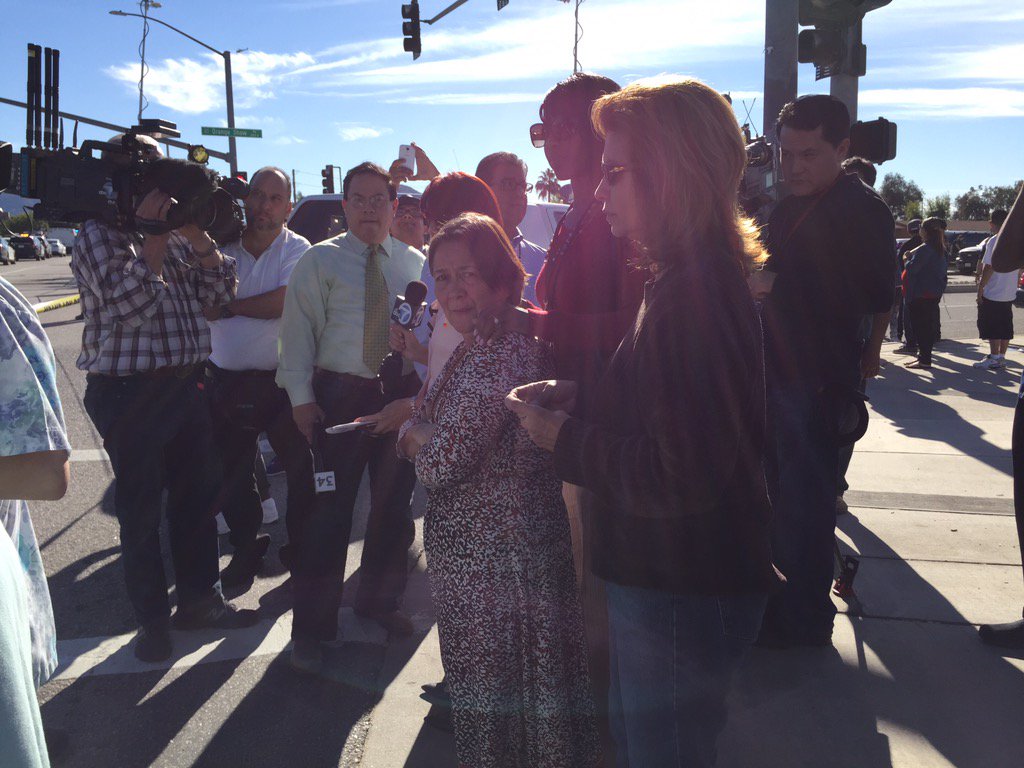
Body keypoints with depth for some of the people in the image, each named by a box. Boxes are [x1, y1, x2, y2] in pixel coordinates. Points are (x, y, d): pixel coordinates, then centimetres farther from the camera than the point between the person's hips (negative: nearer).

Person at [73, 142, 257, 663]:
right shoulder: (99, 235, -6)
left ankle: (199, 599, 30)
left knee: (198, 496, 14)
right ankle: (152, 621, 20)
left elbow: (220, 292, 6)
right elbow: (128, 307, -20)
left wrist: (197, 237, -4)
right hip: (129, 392, -7)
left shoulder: (177, 238, 14)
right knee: (142, 510, 4)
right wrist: (153, 238, -17)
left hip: (186, 385, 7)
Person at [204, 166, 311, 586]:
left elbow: (284, 301, -21)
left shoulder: (296, 249, -4)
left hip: (282, 381, -3)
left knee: (300, 469, 6)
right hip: (227, 380, 3)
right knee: (232, 471, 14)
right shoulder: (223, 245, 4)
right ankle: (247, 547, 33)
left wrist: (230, 305, -12)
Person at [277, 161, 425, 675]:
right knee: (327, 511, -1)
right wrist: (301, 397, -10)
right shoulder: (320, 260, 1)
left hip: (403, 395, 4)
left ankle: (380, 600, 37)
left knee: (393, 504, 15)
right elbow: (299, 330, -2)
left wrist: (422, 394, 3)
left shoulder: (415, 262, 9)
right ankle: (311, 627, 14)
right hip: (338, 396, -3)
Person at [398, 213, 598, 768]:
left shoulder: (501, 353, -23)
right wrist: (420, 428, -7)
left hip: (498, 558, -10)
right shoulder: (474, 347, 10)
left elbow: (444, 462, -25)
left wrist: (411, 430, -6)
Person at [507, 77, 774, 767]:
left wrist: (566, 440, -16)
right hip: (676, 579, 10)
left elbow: (681, 474, -28)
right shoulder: (698, 275, 9)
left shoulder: (694, 293, -25)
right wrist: (578, 398, 3)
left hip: (682, 597, -10)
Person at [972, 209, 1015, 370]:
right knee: (1005, 327, 11)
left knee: (990, 327, -1)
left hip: (992, 293, -7)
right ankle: (1001, 357, 16)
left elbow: (989, 267, -19)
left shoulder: (994, 241, -14)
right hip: (1009, 293, 8)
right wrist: (1014, 283, 21)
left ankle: (994, 358, 0)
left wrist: (980, 287, -13)